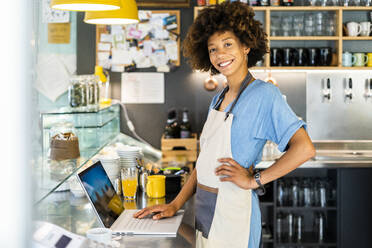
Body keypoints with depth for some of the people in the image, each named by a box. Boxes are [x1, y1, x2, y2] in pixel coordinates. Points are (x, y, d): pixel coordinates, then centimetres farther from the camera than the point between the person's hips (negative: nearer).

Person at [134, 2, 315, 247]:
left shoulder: (264, 94, -12)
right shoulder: (218, 100, 11)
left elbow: (305, 148, -22)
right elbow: (206, 161, 13)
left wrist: (254, 180, -17)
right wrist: (176, 204, 5)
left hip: (233, 215, -7)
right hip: (205, 213, 7)